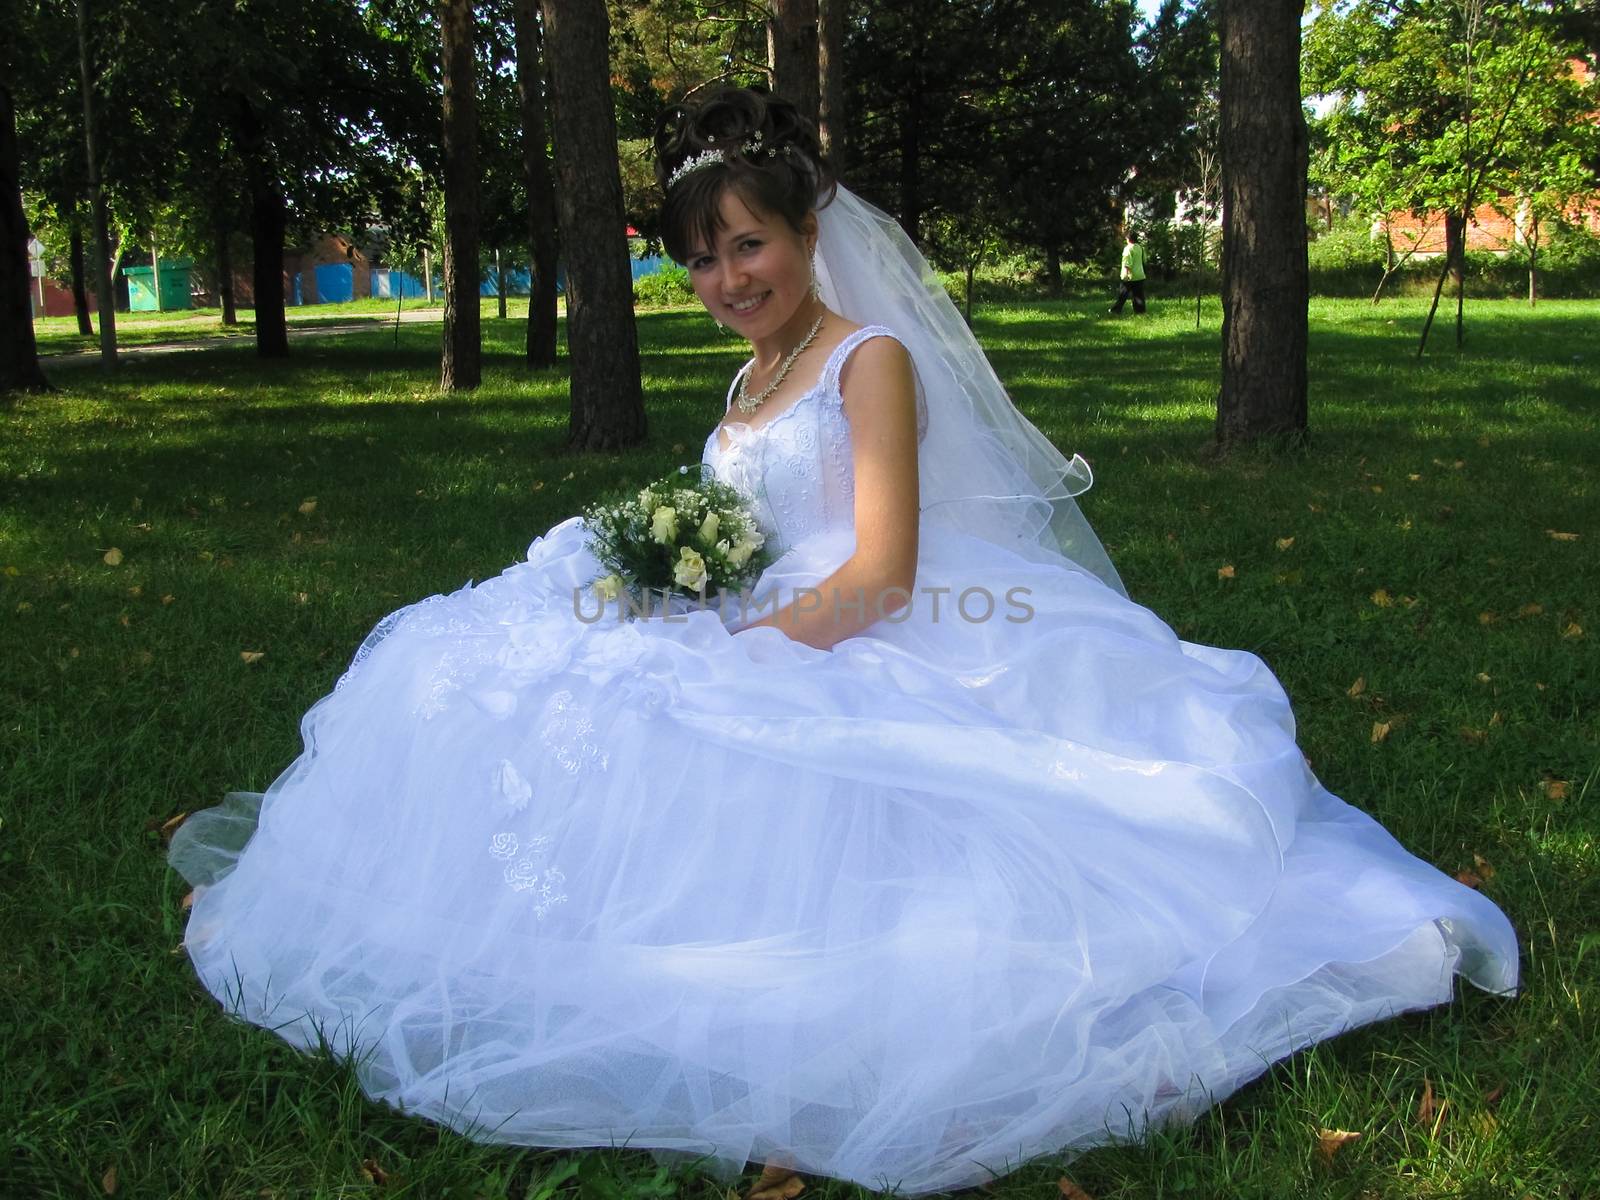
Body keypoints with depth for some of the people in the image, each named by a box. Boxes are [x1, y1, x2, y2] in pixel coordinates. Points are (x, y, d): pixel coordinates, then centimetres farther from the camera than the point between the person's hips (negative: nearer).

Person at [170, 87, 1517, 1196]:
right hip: (774, 649, 8)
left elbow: (881, 572, -16)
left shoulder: (872, 358, -6)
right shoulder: (753, 380, 20)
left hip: (866, 657, -8)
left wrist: (742, 647, -24)